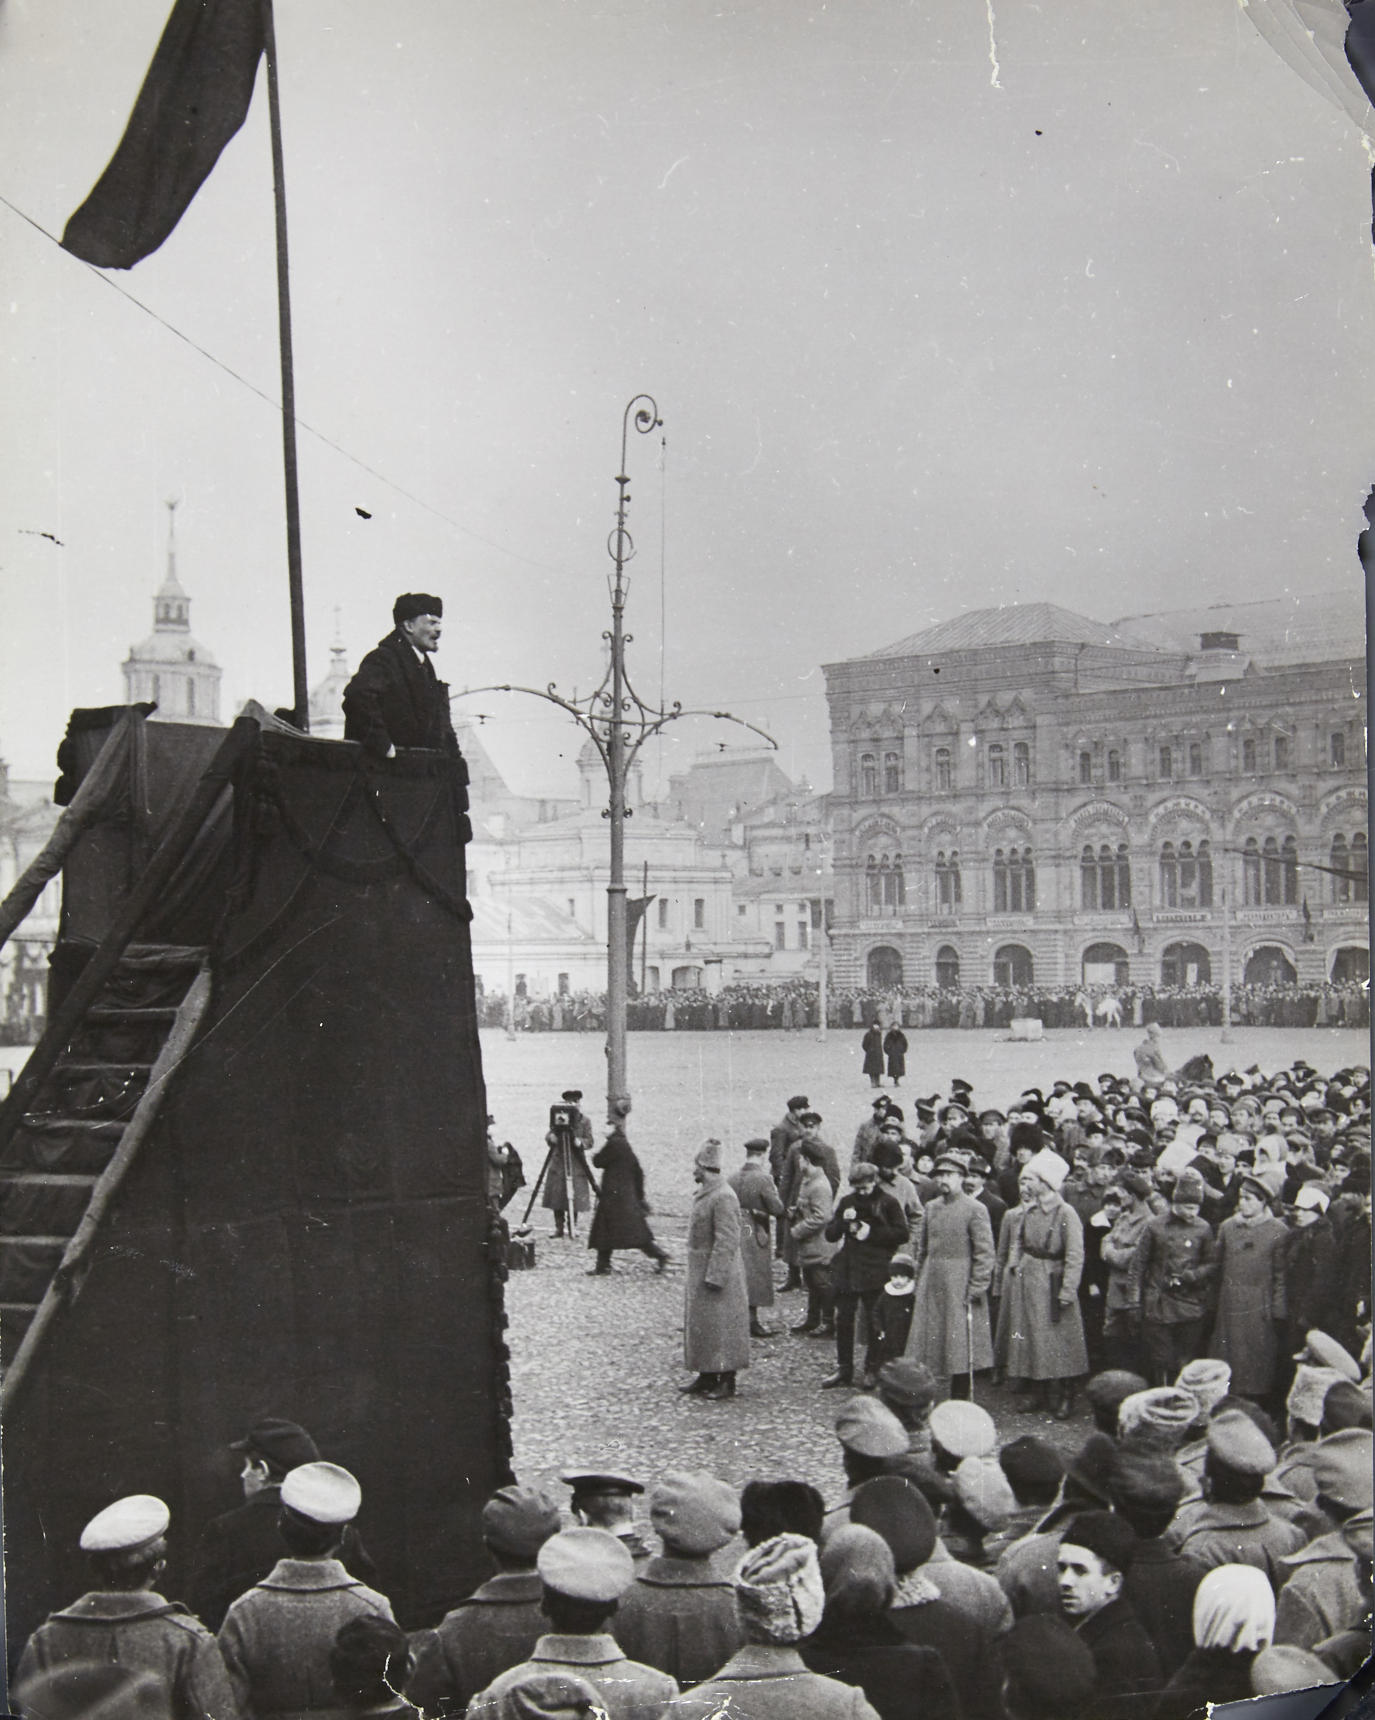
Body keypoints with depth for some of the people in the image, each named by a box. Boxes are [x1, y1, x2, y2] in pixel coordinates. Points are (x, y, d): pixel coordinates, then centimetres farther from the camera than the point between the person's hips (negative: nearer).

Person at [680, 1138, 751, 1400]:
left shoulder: (723, 1197, -21)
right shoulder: (704, 1194, 10)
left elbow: (727, 1241, -23)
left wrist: (714, 1277, -24)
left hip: (717, 1274, -10)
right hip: (700, 1274, 10)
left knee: (721, 1328, -2)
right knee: (700, 1326, 15)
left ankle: (727, 1382, 7)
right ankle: (707, 1378, 24)